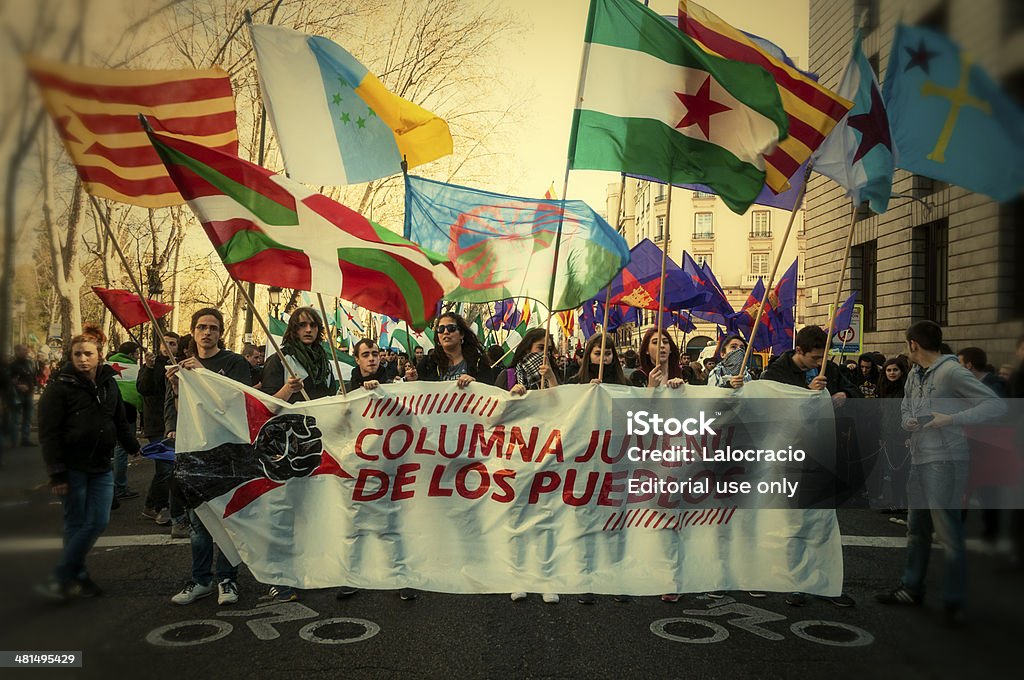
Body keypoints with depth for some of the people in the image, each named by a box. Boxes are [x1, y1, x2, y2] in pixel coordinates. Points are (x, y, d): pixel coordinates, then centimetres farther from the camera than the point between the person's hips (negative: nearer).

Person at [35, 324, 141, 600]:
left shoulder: (109, 384, 9)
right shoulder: (61, 387, -7)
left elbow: (120, 422, 20)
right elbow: (48, 433, -10)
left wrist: (136, 448, 13)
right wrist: (56, 473, -14)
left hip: (101, 467, 5)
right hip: (72, 468, -5)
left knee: (98, 522, 1)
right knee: (76, 523, 1)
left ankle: (62, 578, 15)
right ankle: (78, 577, 15)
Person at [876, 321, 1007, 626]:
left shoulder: (951, 372, -12)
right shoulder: (914, 375, 14)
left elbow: (996, 405, -15)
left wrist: (952, 420, -22)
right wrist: (907, 422, 2)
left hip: (945, 460, -9)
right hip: (919, 460, 9)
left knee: (948, 531, -4)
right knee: (916, 528, 17)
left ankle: (954, 601, 7)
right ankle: (912, 589, 30)